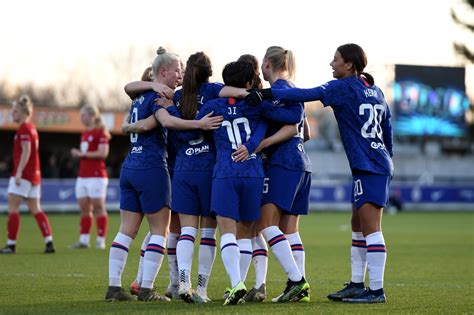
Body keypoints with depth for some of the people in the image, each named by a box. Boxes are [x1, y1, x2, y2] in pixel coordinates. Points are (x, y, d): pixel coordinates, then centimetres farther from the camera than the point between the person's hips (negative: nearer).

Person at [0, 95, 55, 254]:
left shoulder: (24, 129, -12)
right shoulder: (32, 128, 15)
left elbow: (26, 151, -19)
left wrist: (19, 172, -23)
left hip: (24, 174, -9)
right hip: (34, 174, 9)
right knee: (35, 209, 9)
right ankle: (49, 242, 3)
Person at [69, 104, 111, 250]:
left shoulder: (100, 132, -7)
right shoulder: (84, 134, 18)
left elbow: (103, 153, -17)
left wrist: (82, 154, -14)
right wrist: (77, 153, 6)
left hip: (96, 176, -8)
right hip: (83, 176, 8)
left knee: (99, 207, -5)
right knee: (84, 209, 5)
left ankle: (101, 240, -3)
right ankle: (84, 240, 7)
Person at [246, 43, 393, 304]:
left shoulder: (344, 87, -9)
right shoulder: (375, 91, 16)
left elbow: (308, 95, -20)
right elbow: (387, 128, 21)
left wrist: (267, 94, -23)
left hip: (368, 166, -9)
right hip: (381, 164, 9)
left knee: (370, 228, -9)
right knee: (358, 227, 15)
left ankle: (376, 290, -9)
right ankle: (356, 285, 19)